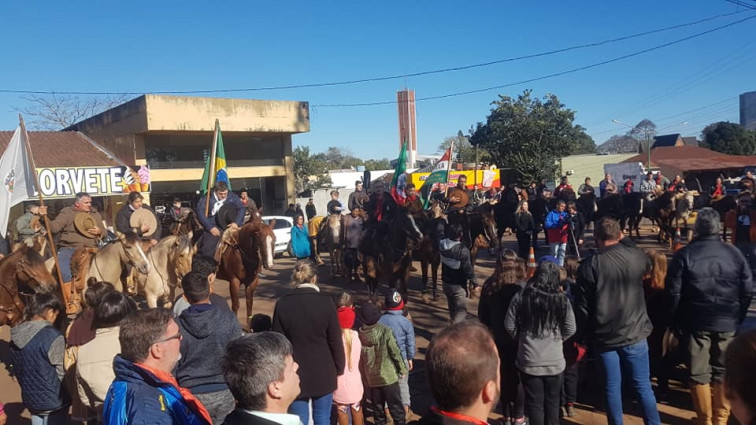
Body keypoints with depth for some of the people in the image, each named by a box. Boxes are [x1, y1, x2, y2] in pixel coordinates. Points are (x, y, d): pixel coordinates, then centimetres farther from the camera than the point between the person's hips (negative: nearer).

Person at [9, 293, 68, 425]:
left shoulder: (16, 335, -1)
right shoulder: (52, 336, -23)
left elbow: (16, 369, 9)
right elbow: (62, 372, -16)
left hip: (30, 399, 7)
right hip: (53, 400, -7)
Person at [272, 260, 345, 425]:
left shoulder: (282, 304, -8)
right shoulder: (326, 302, -10)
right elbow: (335, 341, -5)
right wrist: (339, 367, 8)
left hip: (295, 374, 0)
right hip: (323, 373, 0)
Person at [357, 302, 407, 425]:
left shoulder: (359, 335, -10)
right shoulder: (385, 332, -18)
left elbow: (358, 358, -1)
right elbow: (395, 352, -13)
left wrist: (364, 376, 12)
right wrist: (402, 369, 3)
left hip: (371, 379, 3)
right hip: (389, 377, -3)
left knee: (377, 409, 17)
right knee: (396, 409, 10)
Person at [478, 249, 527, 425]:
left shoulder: (489, 285, -7)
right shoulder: (522, 287, -19)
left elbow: (482, 314, 2)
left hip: (498, 338, 3)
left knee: (503, 375, 16)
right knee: (518, 377, 11)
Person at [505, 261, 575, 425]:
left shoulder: (522, 296, -10)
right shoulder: (562, 299, -8)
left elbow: (509, 325, -4)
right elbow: (570, 329, -1)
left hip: (529, 361, -1)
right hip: (554, 361, 1)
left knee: (534, 402, 11)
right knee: (552, 402, 18)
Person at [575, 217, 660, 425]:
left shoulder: (589, 265, -12)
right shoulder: (636, 256, -4)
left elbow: (582, 305, -8)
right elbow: (648, 268, 23)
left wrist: (586, 333, 7)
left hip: (604, 336, -1)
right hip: (635, 332, 1)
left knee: (612, 388, 10)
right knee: (643, 387, 11)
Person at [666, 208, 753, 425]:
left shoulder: (684, 255, -9)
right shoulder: (734, 253, -2)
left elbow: (674, 292, -10)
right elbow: (747, 291, 2)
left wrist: (677, 321, 2)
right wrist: (739, 318, 13)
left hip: (696, 322, -2)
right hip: (727, 322, 3)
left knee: (699, 372, 8)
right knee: (723, 371, 14)